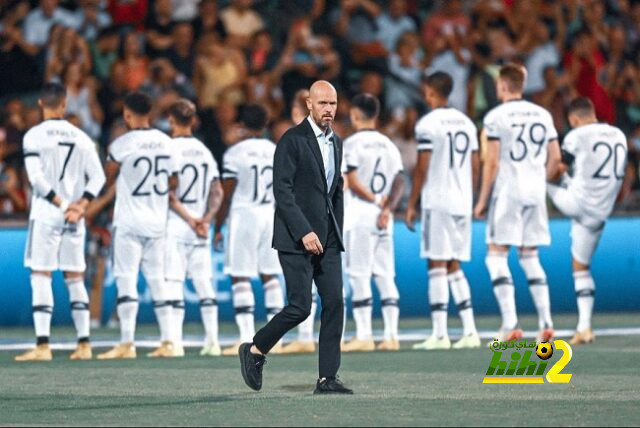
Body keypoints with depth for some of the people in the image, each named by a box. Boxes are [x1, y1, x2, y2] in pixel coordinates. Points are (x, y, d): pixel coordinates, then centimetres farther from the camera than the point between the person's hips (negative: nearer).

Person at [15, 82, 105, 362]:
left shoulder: (35, 136, -6)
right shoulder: (81, 138, 7)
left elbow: (36, 178, -13)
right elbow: (97, 177, 3)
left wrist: (62, 205, -9)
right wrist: (80, 205, -4)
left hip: (45, 214, -4)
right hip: (75, 217, 4)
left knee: (41, 276, -3)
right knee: (75, 278, 11)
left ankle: (43, 346, -11)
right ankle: (83, 344, 10)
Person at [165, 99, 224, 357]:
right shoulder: (204, 151, 10)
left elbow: (169, 194, -14)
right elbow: (217, 193, 7)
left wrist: (189, 219, -10)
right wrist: (205, 219, -3)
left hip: (175, 225, -5)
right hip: (200, 227, 5)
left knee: (173, 284, -6)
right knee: (204, 283, 9)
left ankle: (175, 342, -11)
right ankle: (212, 340, 9)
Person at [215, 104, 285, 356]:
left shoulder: (235, 153, -7)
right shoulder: (278, 152, 7)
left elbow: (226, 195, -7)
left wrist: (218, 228, 0)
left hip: (244, 214, -5)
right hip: (271, 216, 5)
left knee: (240, 277, -3)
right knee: (270, 276, 9)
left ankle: (247, 338, -10)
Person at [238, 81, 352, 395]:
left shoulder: (336, 142, 15)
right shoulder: (292, 141, -9)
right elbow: (282, 190, -15)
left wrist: (337, 233, 16)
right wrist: (304, 232, -20)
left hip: (327, 239, 7)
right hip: (296, 239, -7)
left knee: (334, 304, -2)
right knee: (299, 308, -10)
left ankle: (327, 378, -1)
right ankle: (255, 350, 12)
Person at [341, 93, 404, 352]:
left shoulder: (352, 144, -6)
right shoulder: (389, 145, 12)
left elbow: (352, 182, -15)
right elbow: (399, 182, 4)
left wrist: (375, 200, -4)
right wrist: (387, 207, -5)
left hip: (360, 213, -6)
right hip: (383, 216, 6)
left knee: (359, 277, -3)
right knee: (385, 276, 7)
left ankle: (364, 336, -6)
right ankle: (391, 336, 4)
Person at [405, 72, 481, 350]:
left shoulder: (428, 124, -8)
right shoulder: (466, 122, 13)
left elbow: (422, 168, -10)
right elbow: (474, 166, 14)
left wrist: (411, 205, -4)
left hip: (437, 201, -7)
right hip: (462, 202, 7)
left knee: (437, 265, -5)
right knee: (454, 267, 13)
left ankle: (439, 334, -8)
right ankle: (469, 331, 8)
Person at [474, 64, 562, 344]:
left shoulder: (497, 117, -7)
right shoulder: (542, 115, 9)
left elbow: (492, 162, -9)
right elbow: (555, 156, 11)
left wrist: (483, 199, -3)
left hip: (507, 192, -5)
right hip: (536, 193, 6)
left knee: (496, 256, 0)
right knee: (530, 257, 13)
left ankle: (510, 324, -11)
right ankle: (545, 323, 5)